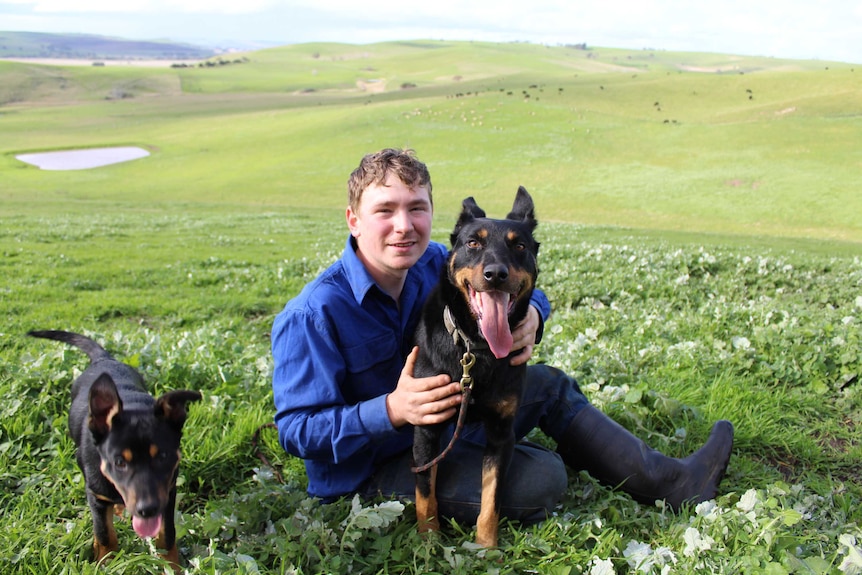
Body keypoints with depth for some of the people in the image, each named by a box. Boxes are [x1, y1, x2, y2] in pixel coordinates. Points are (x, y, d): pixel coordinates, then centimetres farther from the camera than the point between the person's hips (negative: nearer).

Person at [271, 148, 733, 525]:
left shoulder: (432, 264, -7)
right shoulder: (312, 316, -26)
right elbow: (296, 429, -25)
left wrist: (530, 316, -23)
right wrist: (392, 411, -38)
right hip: (368, 472, -7)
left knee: (547, 384, 7)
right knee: (541, 478, -23)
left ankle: (668, 482, 21)